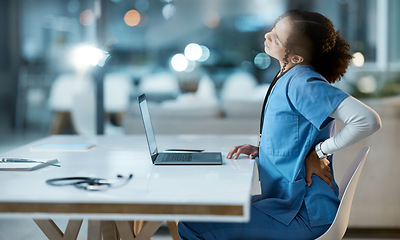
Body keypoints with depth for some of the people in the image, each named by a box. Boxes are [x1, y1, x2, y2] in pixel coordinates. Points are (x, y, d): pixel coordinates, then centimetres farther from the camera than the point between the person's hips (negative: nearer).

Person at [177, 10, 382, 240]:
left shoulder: (303, 83, -21)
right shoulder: (288, 77, 9)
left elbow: (368, 120, -31)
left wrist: (319, 152, -20)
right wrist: (260, 150, 6)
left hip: (304, 215, -10)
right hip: (288, 201, 10)